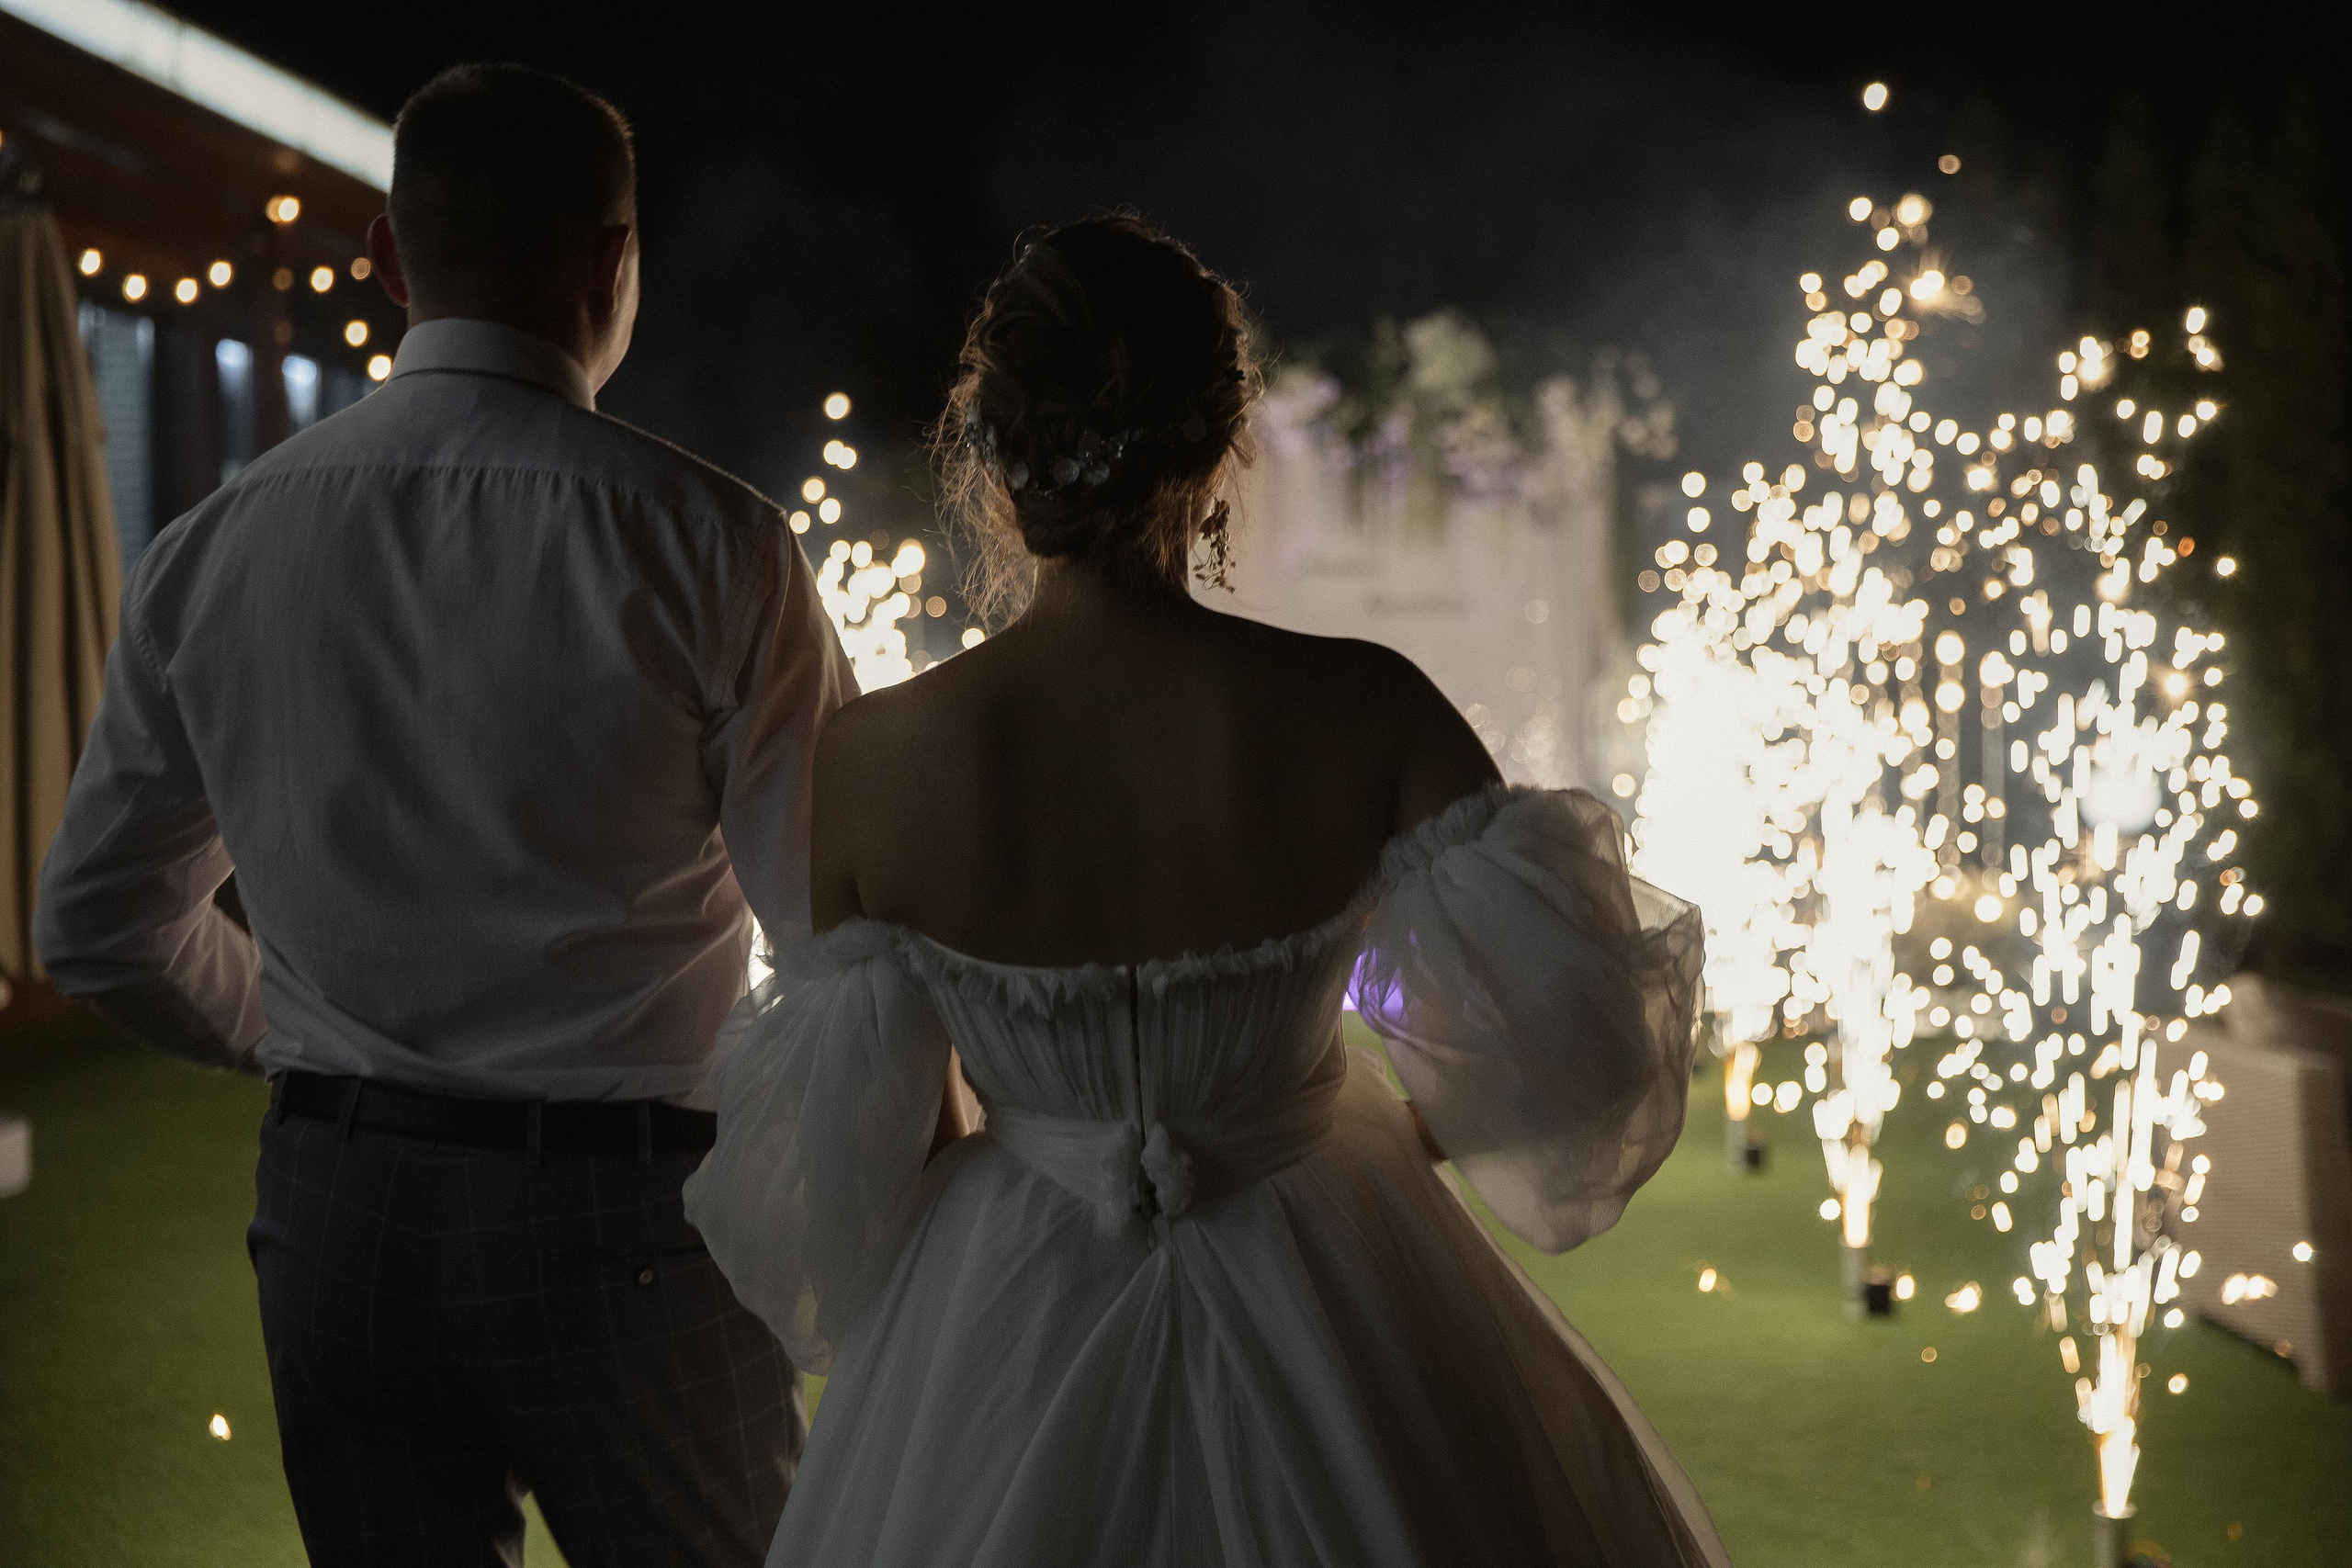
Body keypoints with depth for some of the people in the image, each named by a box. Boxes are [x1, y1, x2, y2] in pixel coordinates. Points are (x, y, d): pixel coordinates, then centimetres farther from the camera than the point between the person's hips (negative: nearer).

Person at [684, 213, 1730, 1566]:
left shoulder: (871, 759, -15)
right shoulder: (1364, 714, -18)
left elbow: (859, 1150, -6)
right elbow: (1569, 1031, -19)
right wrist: (1412, 1134, 3)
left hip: (1011, 1347, 1)